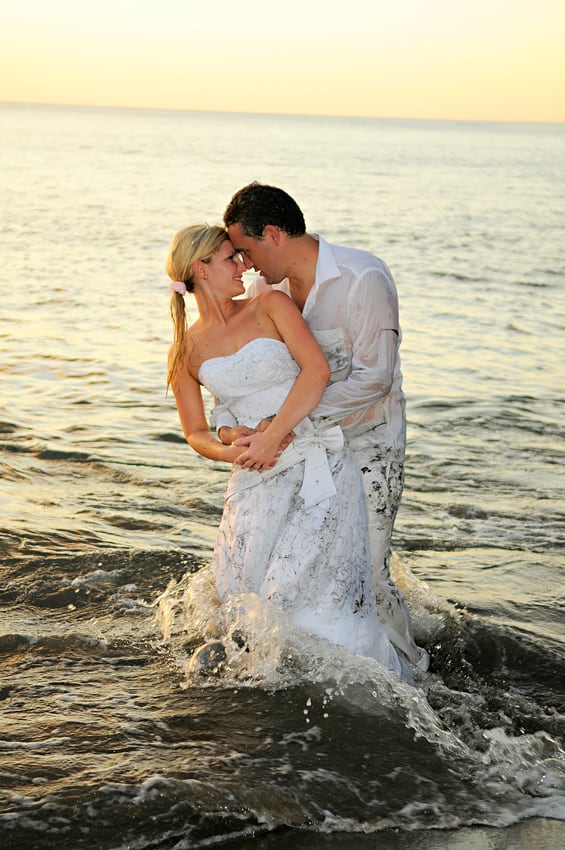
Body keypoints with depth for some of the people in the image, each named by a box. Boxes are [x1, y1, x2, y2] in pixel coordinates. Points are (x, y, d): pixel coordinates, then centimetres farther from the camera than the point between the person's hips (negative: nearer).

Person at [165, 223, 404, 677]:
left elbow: (317, 370, -11)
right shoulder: (187, 350, 8)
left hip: (317, 456, -3)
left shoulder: (271, 306, 1)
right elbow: (196, 433, 12)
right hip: (255, 475, 3)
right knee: (243, 590, -3)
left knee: (303, 584, -12)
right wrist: (230, 451, -10)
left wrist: (273, 435, -17)